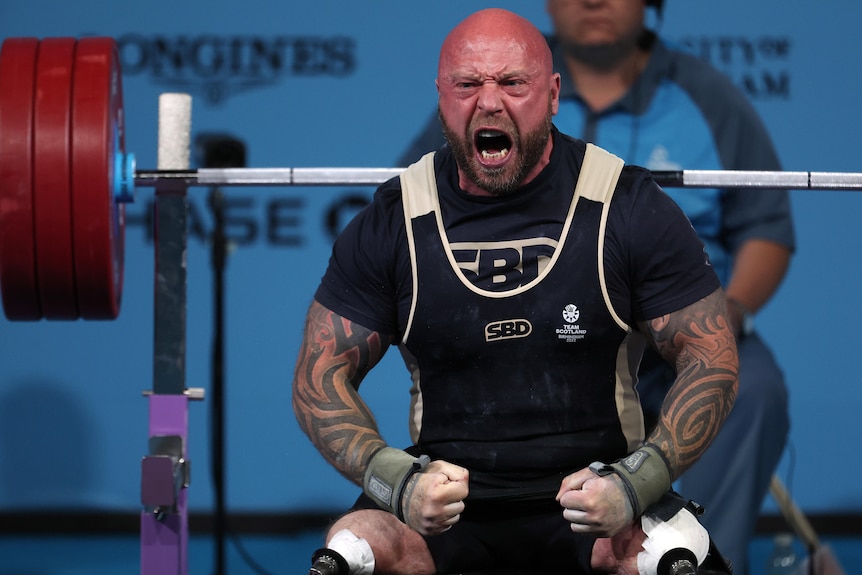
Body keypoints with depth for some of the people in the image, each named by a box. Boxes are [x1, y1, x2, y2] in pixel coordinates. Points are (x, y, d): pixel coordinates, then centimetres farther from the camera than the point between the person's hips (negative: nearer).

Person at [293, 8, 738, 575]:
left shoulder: (633, 210, -2)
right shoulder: (391, 225, 1)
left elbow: (713, 360, -1)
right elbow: (321, 374, 4)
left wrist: (637, 483, -17)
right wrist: (395, 480, -15)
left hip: (595, 494, -1)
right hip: (448, 495, 1)